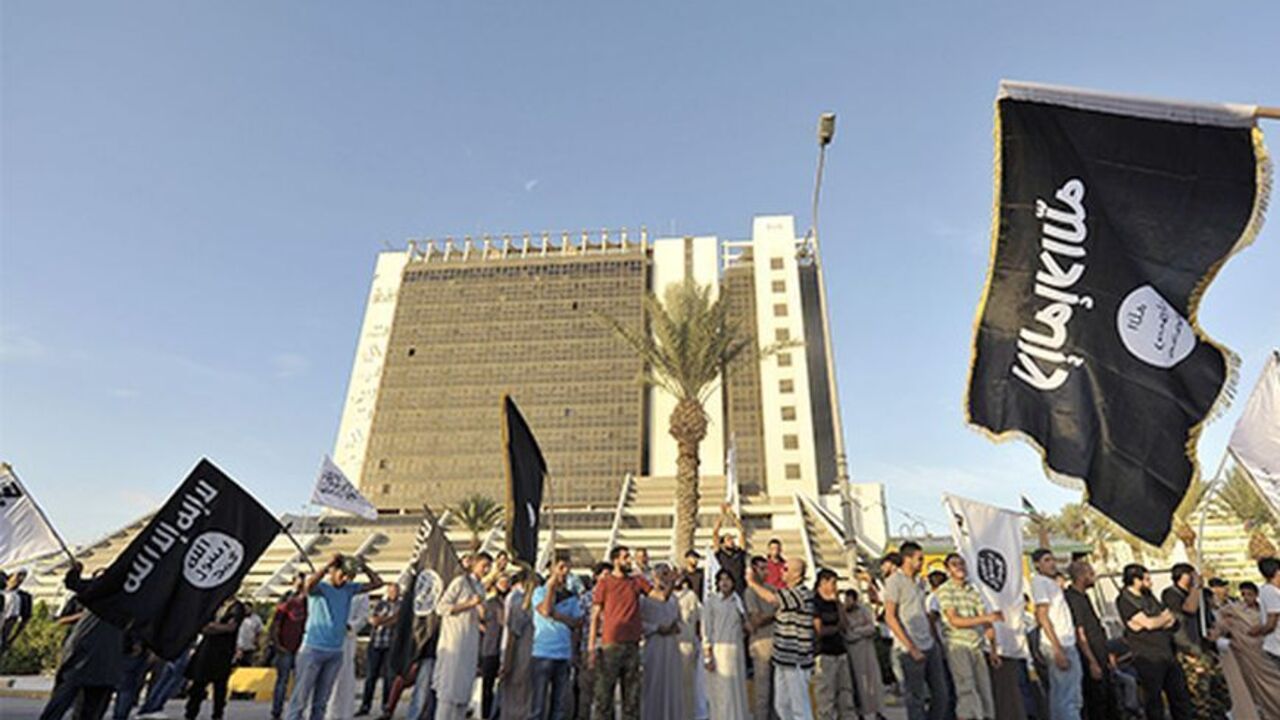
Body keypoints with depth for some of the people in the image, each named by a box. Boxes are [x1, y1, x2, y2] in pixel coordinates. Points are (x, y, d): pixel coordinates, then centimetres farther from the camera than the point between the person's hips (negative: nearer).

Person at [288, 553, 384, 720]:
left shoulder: (349, 589, 7)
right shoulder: (319, 587, -7)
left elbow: (377, 583, 6)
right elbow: (308, 584, -31)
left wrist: (362, 566, -2)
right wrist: (329, 564, -24)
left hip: (336, 652, 5)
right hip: (313, 649, -5)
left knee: (322, 700, 11)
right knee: (301, 697, -1)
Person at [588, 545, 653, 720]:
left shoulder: (637, 581, 10)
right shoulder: (604, 582, 0)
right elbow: (595, 616, -1)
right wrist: (591, 648, -7)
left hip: (632, 646, 4)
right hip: (610, 646, -4)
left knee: (632, 697, 9)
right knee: (604, 694, 1)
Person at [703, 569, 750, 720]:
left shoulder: (737, 601, 9)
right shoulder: (711, 601, -5)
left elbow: (744, 625, 15)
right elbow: (706, 629, -8)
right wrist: (708, 656, -13)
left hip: (736, 651, 5)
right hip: (718, 651, -5)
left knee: (737, 689, 10)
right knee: (720, 692, 0)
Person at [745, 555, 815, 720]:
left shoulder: (803, 594, -18)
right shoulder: (788, 592, 12)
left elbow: (772, 598, -29)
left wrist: (753, 583, -17)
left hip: (796, 660, -9)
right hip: (783, 658, 9)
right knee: (781, 705, 16)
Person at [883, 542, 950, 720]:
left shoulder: (919, 582, 13)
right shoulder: (894, 581, -11)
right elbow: (890, 617, -15)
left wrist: (933, 639, 10)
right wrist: (911, 648, -16)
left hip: (930, 647, 8)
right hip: (910, 650, -8)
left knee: (941, 694, 13)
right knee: (916, 699, 2)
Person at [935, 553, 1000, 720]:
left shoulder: (974, 591, 11)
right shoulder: (944, 590, -4)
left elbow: (987, 623, 11)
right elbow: (955, 621, -13)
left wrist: (993, 649, 6)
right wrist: (987, 617, -16)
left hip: (977, 646, 5)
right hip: (957, 645, -5)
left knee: (984, 688, 6)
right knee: (967, 689, -12)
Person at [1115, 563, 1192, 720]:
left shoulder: (1148, 596, 12)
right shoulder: (1124, 600, -14)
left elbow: (1172, 619, 10)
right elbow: (1148, 623, -18)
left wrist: (1157, 622, -10)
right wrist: (1164, 618, 1)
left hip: (1167, 653, 7)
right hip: (1148, 658, -7)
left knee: (1180, 694, 14)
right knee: (1154, 700, 3)